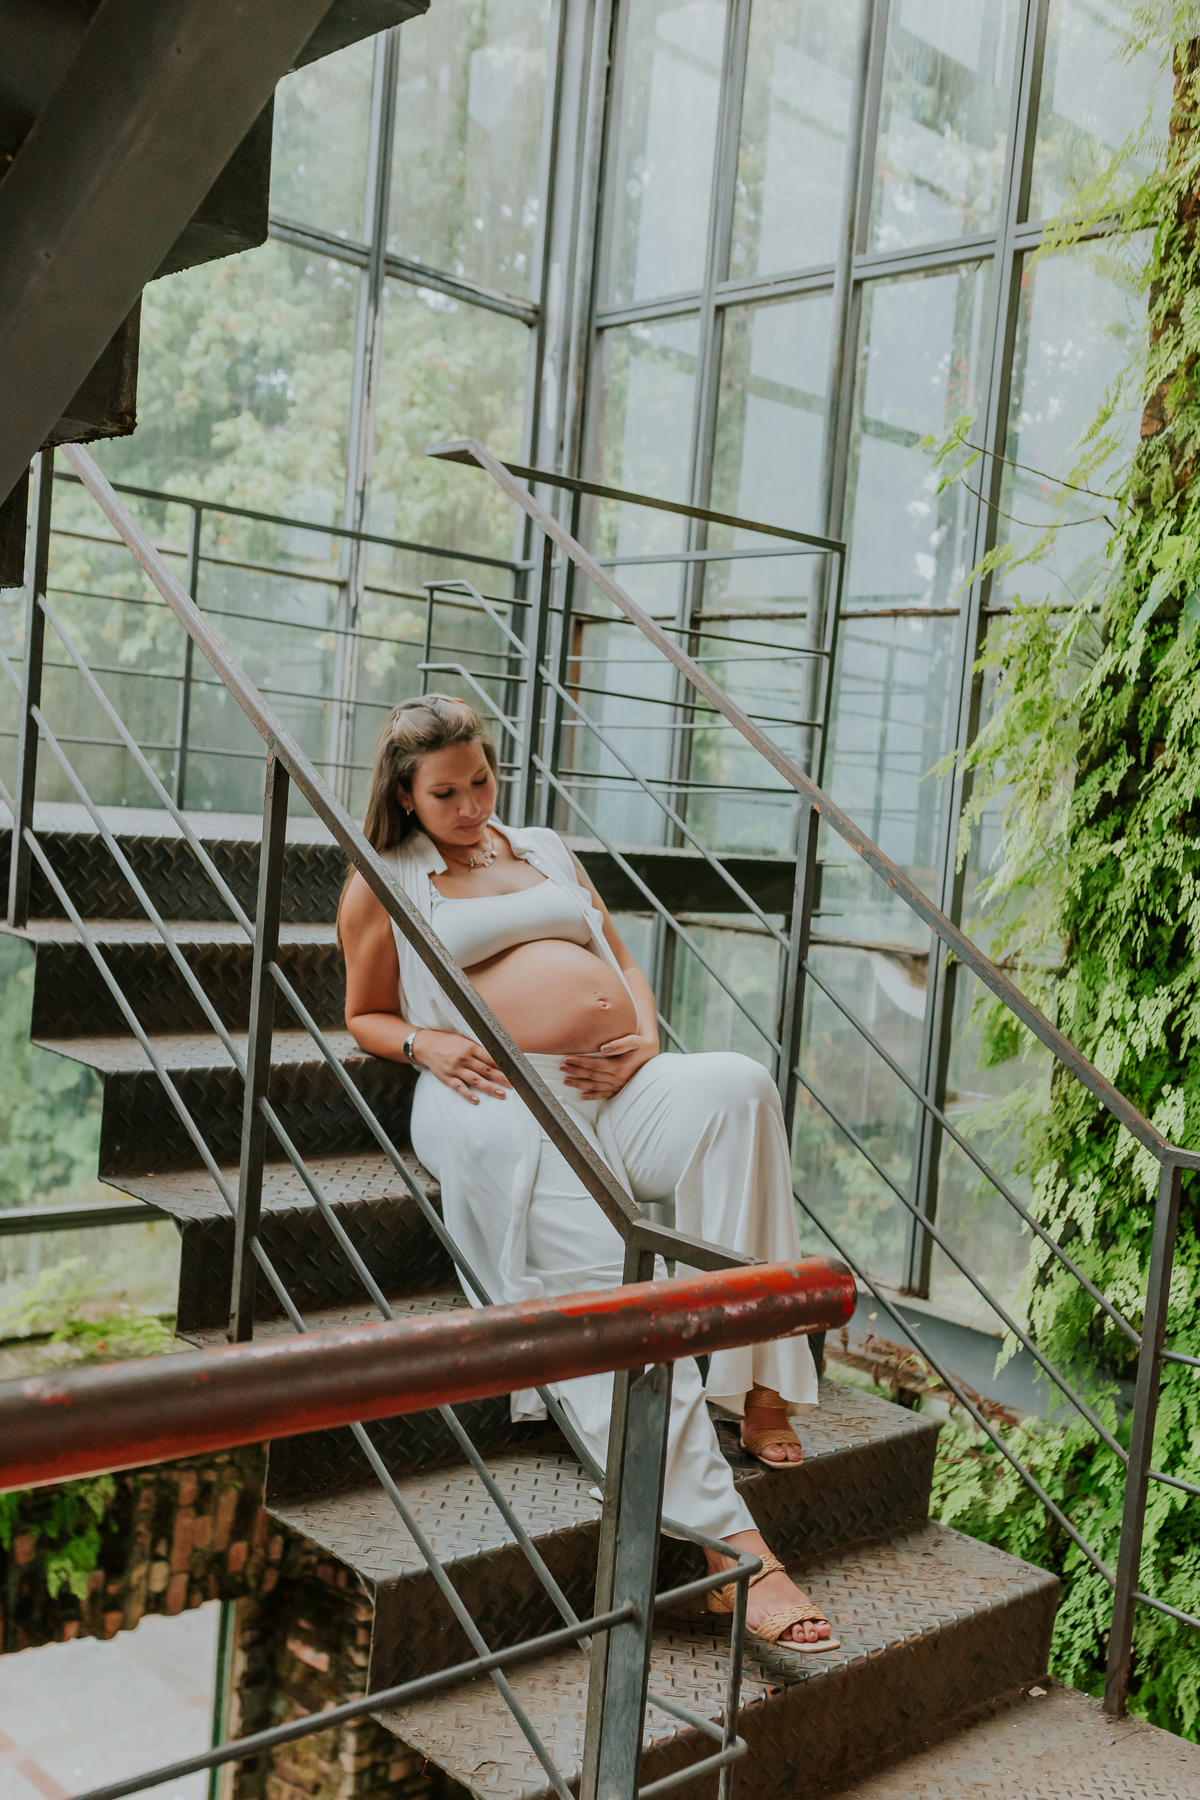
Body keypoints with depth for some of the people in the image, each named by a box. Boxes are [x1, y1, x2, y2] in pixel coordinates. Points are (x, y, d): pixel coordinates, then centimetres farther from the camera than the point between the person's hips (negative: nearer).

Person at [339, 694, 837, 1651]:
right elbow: (365, 1016, 21)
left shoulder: (546, 849, 29)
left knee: (737, 1087, -31)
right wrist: (427, 1043, -3)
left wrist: (647, 1037, 5)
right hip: (500, 1104, -4)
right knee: (606, 1285, -28)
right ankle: (729, 1543, -31)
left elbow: (624, 962, 28)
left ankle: (755, 1373, -26)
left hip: (618, 1089, 4)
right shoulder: (382, 884, 17)